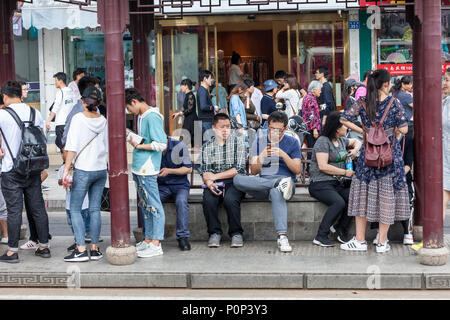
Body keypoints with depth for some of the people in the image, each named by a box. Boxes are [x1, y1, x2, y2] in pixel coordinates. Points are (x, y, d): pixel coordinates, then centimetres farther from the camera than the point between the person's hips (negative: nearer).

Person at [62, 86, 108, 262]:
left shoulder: (78, 119, -10)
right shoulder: (103, 120, 5)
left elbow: (72, 148, -14)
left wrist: (66, 170, -12)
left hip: (83, 170, -5)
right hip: (101, 169, 5)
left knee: (75, 209, 1)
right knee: (95, 209, 9)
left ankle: (81, 250, -5)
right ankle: (95, 248, 11)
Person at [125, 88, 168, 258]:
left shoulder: (152, 117, -15)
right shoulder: (141, 117, 15)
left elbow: (161, 145, -21)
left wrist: (138, 146, -15)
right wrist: (134, 139, 9)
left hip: (148, 170, -10)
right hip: (139, 168, 10)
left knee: (154, 206, -4)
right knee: (145, 206, 15)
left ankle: (156, 244, 0)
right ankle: (148, 240, 24)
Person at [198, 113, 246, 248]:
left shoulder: (238, 142, 4)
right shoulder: (207, 146, 12)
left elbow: (239, 169, -6)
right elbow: (204, 171, 5)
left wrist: (215, 176, -10)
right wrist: (209, 184, -18)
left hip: (234, 182, -2)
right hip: (214, 184, 2)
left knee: (230, 199, -33)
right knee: (208, 200, -29)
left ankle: (236, 233, -16)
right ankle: (214, 233, -12)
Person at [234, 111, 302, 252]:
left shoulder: (292, 143, 10)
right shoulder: (259, 141, 13)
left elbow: (297, 170, 1)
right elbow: (254, 171, 7)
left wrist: (283, 155, -13)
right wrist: (262, 156, -13)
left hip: (286, 179, -3)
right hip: (261, 183, 3)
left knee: (276, 192, -42)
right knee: (237, 179, -29)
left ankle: (282, 236, -48)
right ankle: (280, 184, -34)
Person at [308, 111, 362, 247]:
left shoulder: (341, 140, 17)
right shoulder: (323, 141, -8)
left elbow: (357, 141, 37)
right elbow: (323, 166, -16)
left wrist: (355, 150, 12)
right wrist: (345, 172, -11)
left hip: (339, 183, 7)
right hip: (321, 183, -7)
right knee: (339, 203, -33)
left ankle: (341, 228, -2)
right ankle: (321, 236, -22)